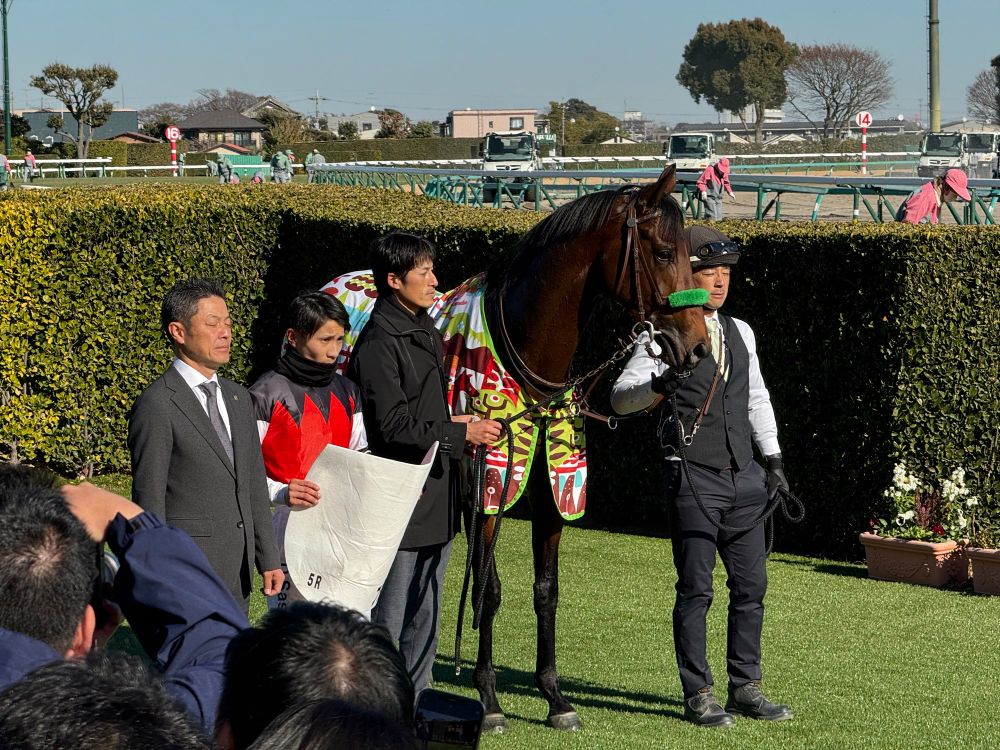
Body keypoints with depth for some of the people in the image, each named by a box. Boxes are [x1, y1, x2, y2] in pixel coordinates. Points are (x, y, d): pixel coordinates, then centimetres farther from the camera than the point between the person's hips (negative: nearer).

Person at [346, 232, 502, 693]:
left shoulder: (426, 333, 14)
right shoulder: (379, 343, -16)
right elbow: (394, 426, -21)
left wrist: (457, 428, 5)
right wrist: (461, 434, -16)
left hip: (434, 498, 9)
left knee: (424, 620, 15)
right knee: (387, 620, -3)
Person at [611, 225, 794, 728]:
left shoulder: (740, 332, 13)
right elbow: (621, 397, -15)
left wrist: (773, 458, 16)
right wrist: (656, 386, -35)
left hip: (744, 478, 6)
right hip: (694, 479, -6)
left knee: (751, 585, 8)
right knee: (696, 589, -3)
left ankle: (746, 688, 17)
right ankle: (697, 696, 3)